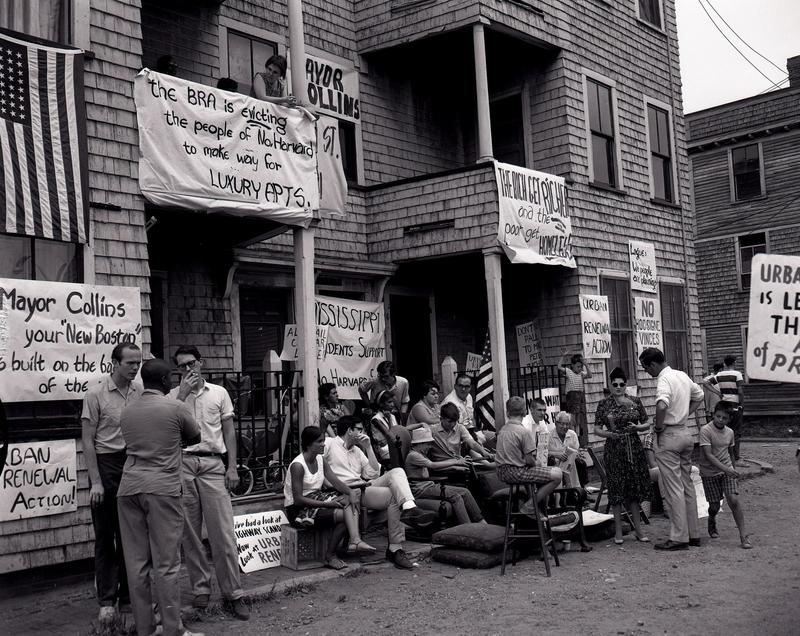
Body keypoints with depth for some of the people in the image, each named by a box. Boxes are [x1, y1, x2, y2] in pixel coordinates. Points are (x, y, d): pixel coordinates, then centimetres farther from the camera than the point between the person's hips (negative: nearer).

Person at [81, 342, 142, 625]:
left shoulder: (141, 392, 4)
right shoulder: (96, 394, -7)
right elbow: (88, 440, -7)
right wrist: (95, 482, -11)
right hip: (106, 466, -4)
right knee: (105, 535, 3)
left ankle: (128, 597, 21)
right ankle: (107, 601, 11)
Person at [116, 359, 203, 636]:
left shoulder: (127, 413, 13)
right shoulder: (175, 408, -2)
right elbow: (195, 437, 12)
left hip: (129, 488, 5)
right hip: (162, 489, -5)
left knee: (136, 562, 8)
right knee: (166, 563, -1)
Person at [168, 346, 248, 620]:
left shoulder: (219, 393, 11)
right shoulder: (173, 396, 8)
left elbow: (229, 432, 11)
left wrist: (232, 467, 2)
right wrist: (183, 392, -10)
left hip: (212, 464, 0)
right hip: (182, 464, 1)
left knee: (223, 531, -5)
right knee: (190, 532, 5)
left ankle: (233, 594, 0)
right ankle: (201, 588, 17)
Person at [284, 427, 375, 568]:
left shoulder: (320, 460, 7)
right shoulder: (298, 466, -19)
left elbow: (335, 481, 1)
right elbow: (298, 499, -22)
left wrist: (351, 492, -20)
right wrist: (327, 504, -25)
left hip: (317, 499, 8)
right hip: (298, 509, -8)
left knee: (350, 500, -16)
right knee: (344, 515, -23)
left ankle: (355, 540, -29)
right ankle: (330, 557, -11)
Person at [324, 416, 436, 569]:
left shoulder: (357, 450, 29)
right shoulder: (329, 444, 5)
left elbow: (373, 474, 20)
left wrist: (368, 447, 13)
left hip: (363, 487, 7)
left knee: (396, 472, -18)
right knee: (394, 495, -24)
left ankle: (409, 508, -40)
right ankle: (395, 548, -24)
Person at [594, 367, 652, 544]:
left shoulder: (635, 401, 7)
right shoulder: (604, 405, 1)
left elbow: (647, 424, 11)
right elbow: (597, 430, 1)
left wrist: (637, 427, -9)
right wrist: (608, 434, -17)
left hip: (634, 449, 2)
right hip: (614, 450, -2)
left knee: (635, 488, 5)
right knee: (616, 489, 0)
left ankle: (638, 529, 15)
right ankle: (618, 531, 9)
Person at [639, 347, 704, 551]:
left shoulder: (664, 380, -17)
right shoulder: (683, 376, 11)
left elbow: (662, 405, -36)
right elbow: (699, 396, 27)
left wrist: (658, 426, -20)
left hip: (669, 436, -9)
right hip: (685, 433, 9)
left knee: (673, 489, -3)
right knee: (687, 485, 15)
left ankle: (679, 537, 0)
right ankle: (693, 534, 21)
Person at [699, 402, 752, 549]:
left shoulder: (730, 432, 4)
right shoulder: (705, 430, -15)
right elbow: (708, 455, -22)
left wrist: (734, 470, 20)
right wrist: (725, 469, -29)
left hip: (727, 471, 3)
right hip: (709, 472, -3)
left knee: (733, 499, -15)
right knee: (715, 505, 0)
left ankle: (743, 536, -9)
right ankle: (711, 521, 37)